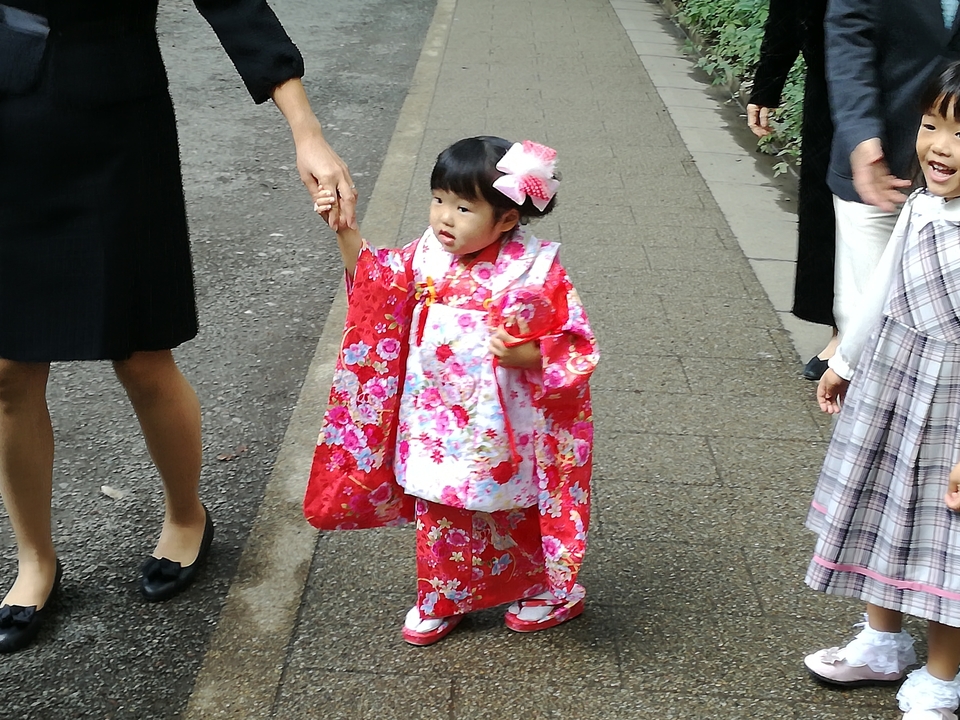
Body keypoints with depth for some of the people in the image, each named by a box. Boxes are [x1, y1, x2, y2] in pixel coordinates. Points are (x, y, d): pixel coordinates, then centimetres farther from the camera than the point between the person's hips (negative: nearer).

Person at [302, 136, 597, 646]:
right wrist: (344, 229, -4)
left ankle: (552, 590, 41)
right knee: (440, 515, 17)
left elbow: (576, 348, -13)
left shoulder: (534, 273, -19)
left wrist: (528, 356, -31)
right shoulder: (426, 257, -6)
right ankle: (441, 601, 40)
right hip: (436, 426, 4)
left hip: (501, 431, -4)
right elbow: (372, 283, 8)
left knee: (516, 516, 16)